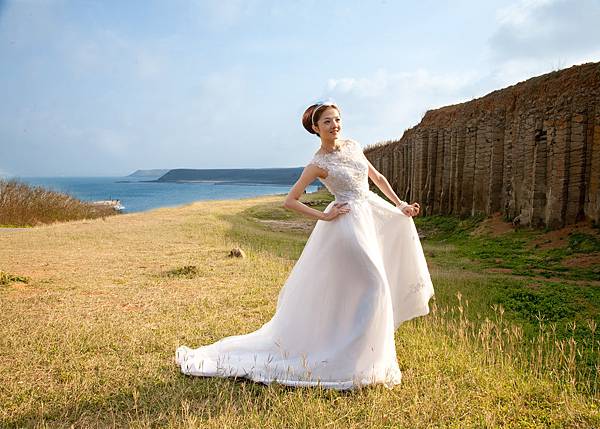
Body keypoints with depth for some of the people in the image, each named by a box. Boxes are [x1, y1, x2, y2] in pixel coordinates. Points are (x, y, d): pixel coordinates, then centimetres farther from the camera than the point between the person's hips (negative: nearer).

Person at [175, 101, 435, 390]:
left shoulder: (352, 146, 7)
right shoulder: (318, 164, -12)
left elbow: (377, 178, 17)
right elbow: (290, 201, -12)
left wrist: (399, 204, 14)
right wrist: (323, 216, -13)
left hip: (371, 213, 8)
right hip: (348, 222, -8)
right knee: (373, 286, -8)